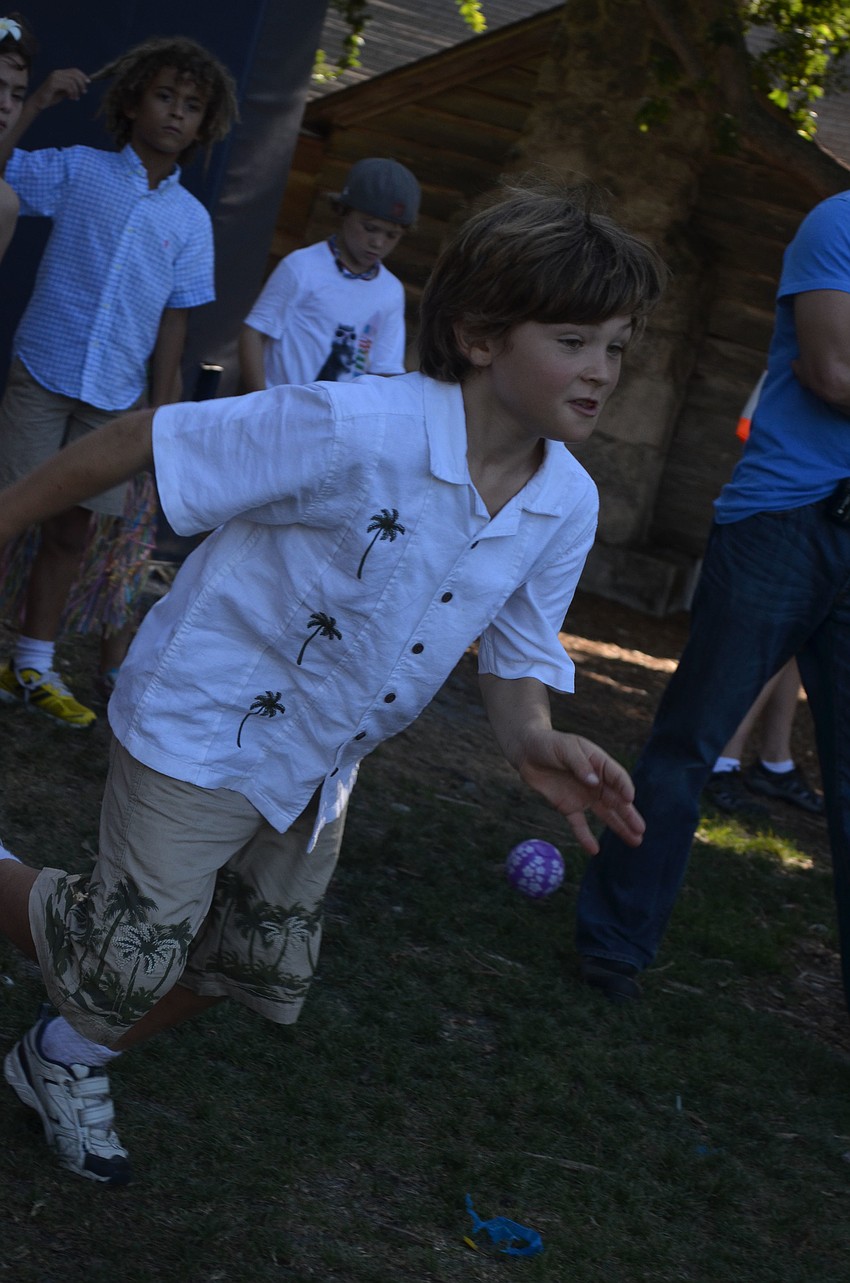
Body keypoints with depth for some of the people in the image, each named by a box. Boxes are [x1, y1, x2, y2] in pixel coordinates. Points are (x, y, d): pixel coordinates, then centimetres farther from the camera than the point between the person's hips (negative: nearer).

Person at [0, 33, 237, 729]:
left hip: (115, 396, 3)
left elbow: (174, 322, 6)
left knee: (70, 532, 9)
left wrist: (160, 410, 3)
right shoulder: (78, 169, 0)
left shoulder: (192, 220, 5)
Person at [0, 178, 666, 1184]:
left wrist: (532, 741, -18)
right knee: (132, 964, -5)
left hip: (317, 767, 7)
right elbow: (141, 441, -23)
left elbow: (515, 652, 3)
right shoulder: (357, 430, -31)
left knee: (259, 967, 17)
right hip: (202, 727, -7)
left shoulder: (567, 506, -10)